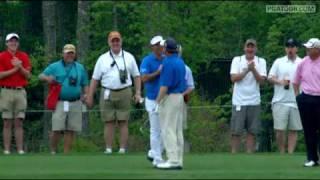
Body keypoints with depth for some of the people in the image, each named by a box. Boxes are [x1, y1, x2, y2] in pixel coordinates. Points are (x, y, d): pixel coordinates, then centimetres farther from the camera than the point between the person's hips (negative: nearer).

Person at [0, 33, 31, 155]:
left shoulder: (24, 56, 9)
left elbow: (28, 75, 4)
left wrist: (20, 67, -13)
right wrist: (15, 69, -12)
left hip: (20, 91, 2)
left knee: (19, 122, 2)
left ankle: (20, 149, 2)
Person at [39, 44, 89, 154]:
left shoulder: (80, 68, 14)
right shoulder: (55, 66, 7)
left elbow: (85, 84, 17)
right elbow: (41, 76, 5)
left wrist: (86, 94, -1)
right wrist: (47, 78, -18)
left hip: (75, 104, 2)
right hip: (60, 103, -2)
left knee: (71, 130, 2)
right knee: (57, 129, -10)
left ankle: (66, 153, 7)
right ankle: (53, 151, 4)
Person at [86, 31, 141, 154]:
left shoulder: (129, 57, 10)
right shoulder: (103, 59, 9)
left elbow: (136, 76, 12)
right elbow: (95, 78, 8)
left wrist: (138, 93, 2)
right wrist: (90, 96, 4)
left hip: (124, 93, 0)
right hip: (107, 93, 0)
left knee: (123, 122, -1)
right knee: (109, 122, 0)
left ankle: (123, 148, -1)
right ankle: (108, 149, 2)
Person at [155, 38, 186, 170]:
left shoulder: (168, 62, -16)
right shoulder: (180, 62, 11)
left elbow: (165, 85, -20)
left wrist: (158, 102, -15)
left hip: (169, 98, -9)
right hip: (180, 98, 9)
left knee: (168, 130, -7)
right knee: (178, 130, 9)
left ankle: (173, 160, -12)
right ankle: (178, 160, 10)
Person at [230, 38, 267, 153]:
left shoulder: (261, 62, 7)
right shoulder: (237, 60, 4)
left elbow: (261, 80, -4)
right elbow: (233, 78, -7)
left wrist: (253, 70, -18)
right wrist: (247, 70, -16)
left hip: (254, 102, 1)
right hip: (239, 101, -1)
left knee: (252, 131, 2)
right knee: (236, 131, -2)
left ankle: (250, 154, 6)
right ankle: (233, 155, 2)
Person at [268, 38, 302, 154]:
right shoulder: (279, 62, 8)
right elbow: (270, 78, 5)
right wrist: (280, 81, -14)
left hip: (296, 101, 0)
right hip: (280, 101, 0)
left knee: (293, 130, 1)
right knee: (279, 130, -2)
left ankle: (290, 154, 3)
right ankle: (282, 154, 8)